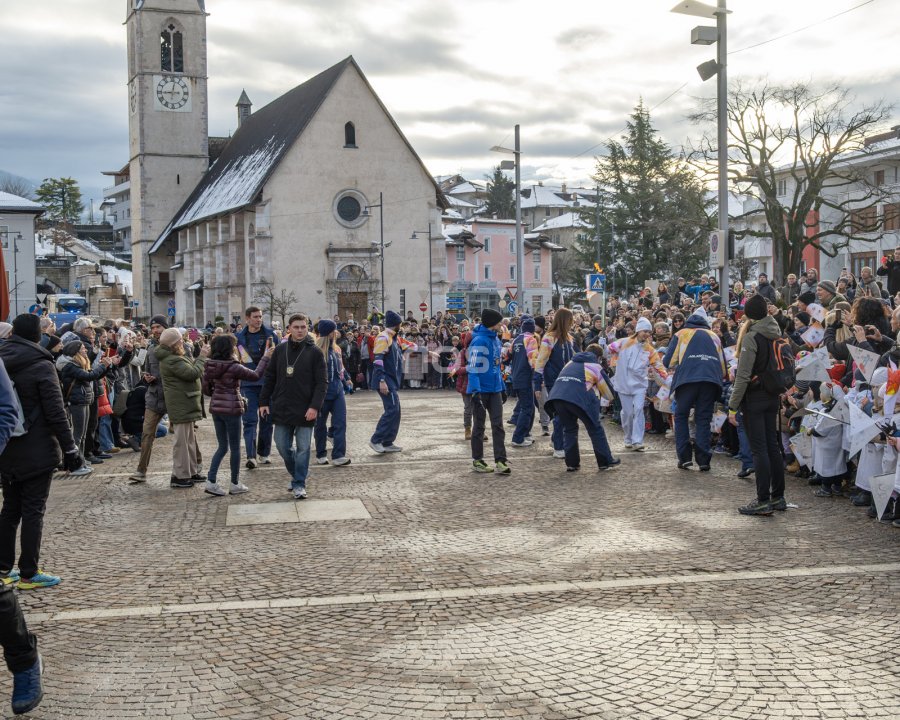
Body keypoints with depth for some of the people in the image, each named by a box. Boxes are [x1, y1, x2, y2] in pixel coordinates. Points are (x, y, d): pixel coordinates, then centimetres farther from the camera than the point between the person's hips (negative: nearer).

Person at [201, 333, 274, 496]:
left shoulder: (210, 367, 2)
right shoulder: (234, 367, -17)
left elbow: (206, 389, 9)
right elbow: (255, 375, -10)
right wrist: (265, 357, -2)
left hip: (216, 408, 6)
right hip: (231, 409, -6)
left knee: (222, 446, 15)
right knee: (235, 447, 7)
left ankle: (211, 481, 6)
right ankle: (235, 484, 15)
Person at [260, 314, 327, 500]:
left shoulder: (315, 353, -5)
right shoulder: (280, 350, 6)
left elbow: (322, 382, -8)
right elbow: (269, 378, 11)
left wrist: (315, 406, -18)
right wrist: (264, 401, 5)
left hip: (305, 411, -4)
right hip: (282, 408, 4)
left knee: (302, 448, 1)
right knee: (283, 447, 8)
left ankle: (299, 484, 11)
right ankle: (297, 474, 29)